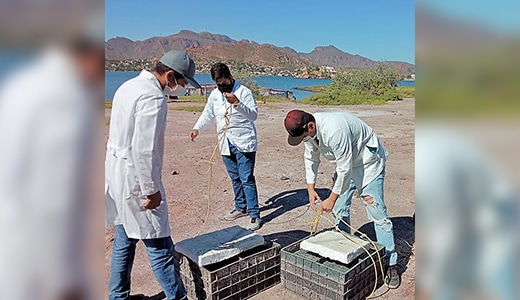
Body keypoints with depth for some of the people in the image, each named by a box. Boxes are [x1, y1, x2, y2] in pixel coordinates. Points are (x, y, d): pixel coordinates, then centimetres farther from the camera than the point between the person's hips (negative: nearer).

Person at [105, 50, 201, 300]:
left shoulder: (129, 86, 12)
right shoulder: (153, 97, -19)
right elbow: (144, 150, -24)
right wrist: (152, 190, -17)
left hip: (117, 172, 10)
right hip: (134, 179, -10)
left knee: (124, 241, 19)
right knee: (159, 245, -1)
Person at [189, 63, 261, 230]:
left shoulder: (243, 92, -7)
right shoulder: (214, 95, 10)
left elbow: (254, 115, -14)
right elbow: (207, 115, 18)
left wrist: (237, 103, -27)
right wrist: (197, 128, 1)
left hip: (244, 143, -6)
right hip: (226, 143, 6)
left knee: (247, 179, -7)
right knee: (235, 178, 16)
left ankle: (254, 214, 1)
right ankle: (241, 207, 32)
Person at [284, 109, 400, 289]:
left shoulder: (333, 130, -38)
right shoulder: (308, 130, -11)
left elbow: (345, 169, -32)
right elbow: (311, 158, 4)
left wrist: (332, 199, -23)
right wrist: (310, 188, -1)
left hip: (368, 163, -8)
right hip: (345, 162, 8)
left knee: (377, 212, -9)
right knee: (340, 209, 11)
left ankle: (390, 263, 1)